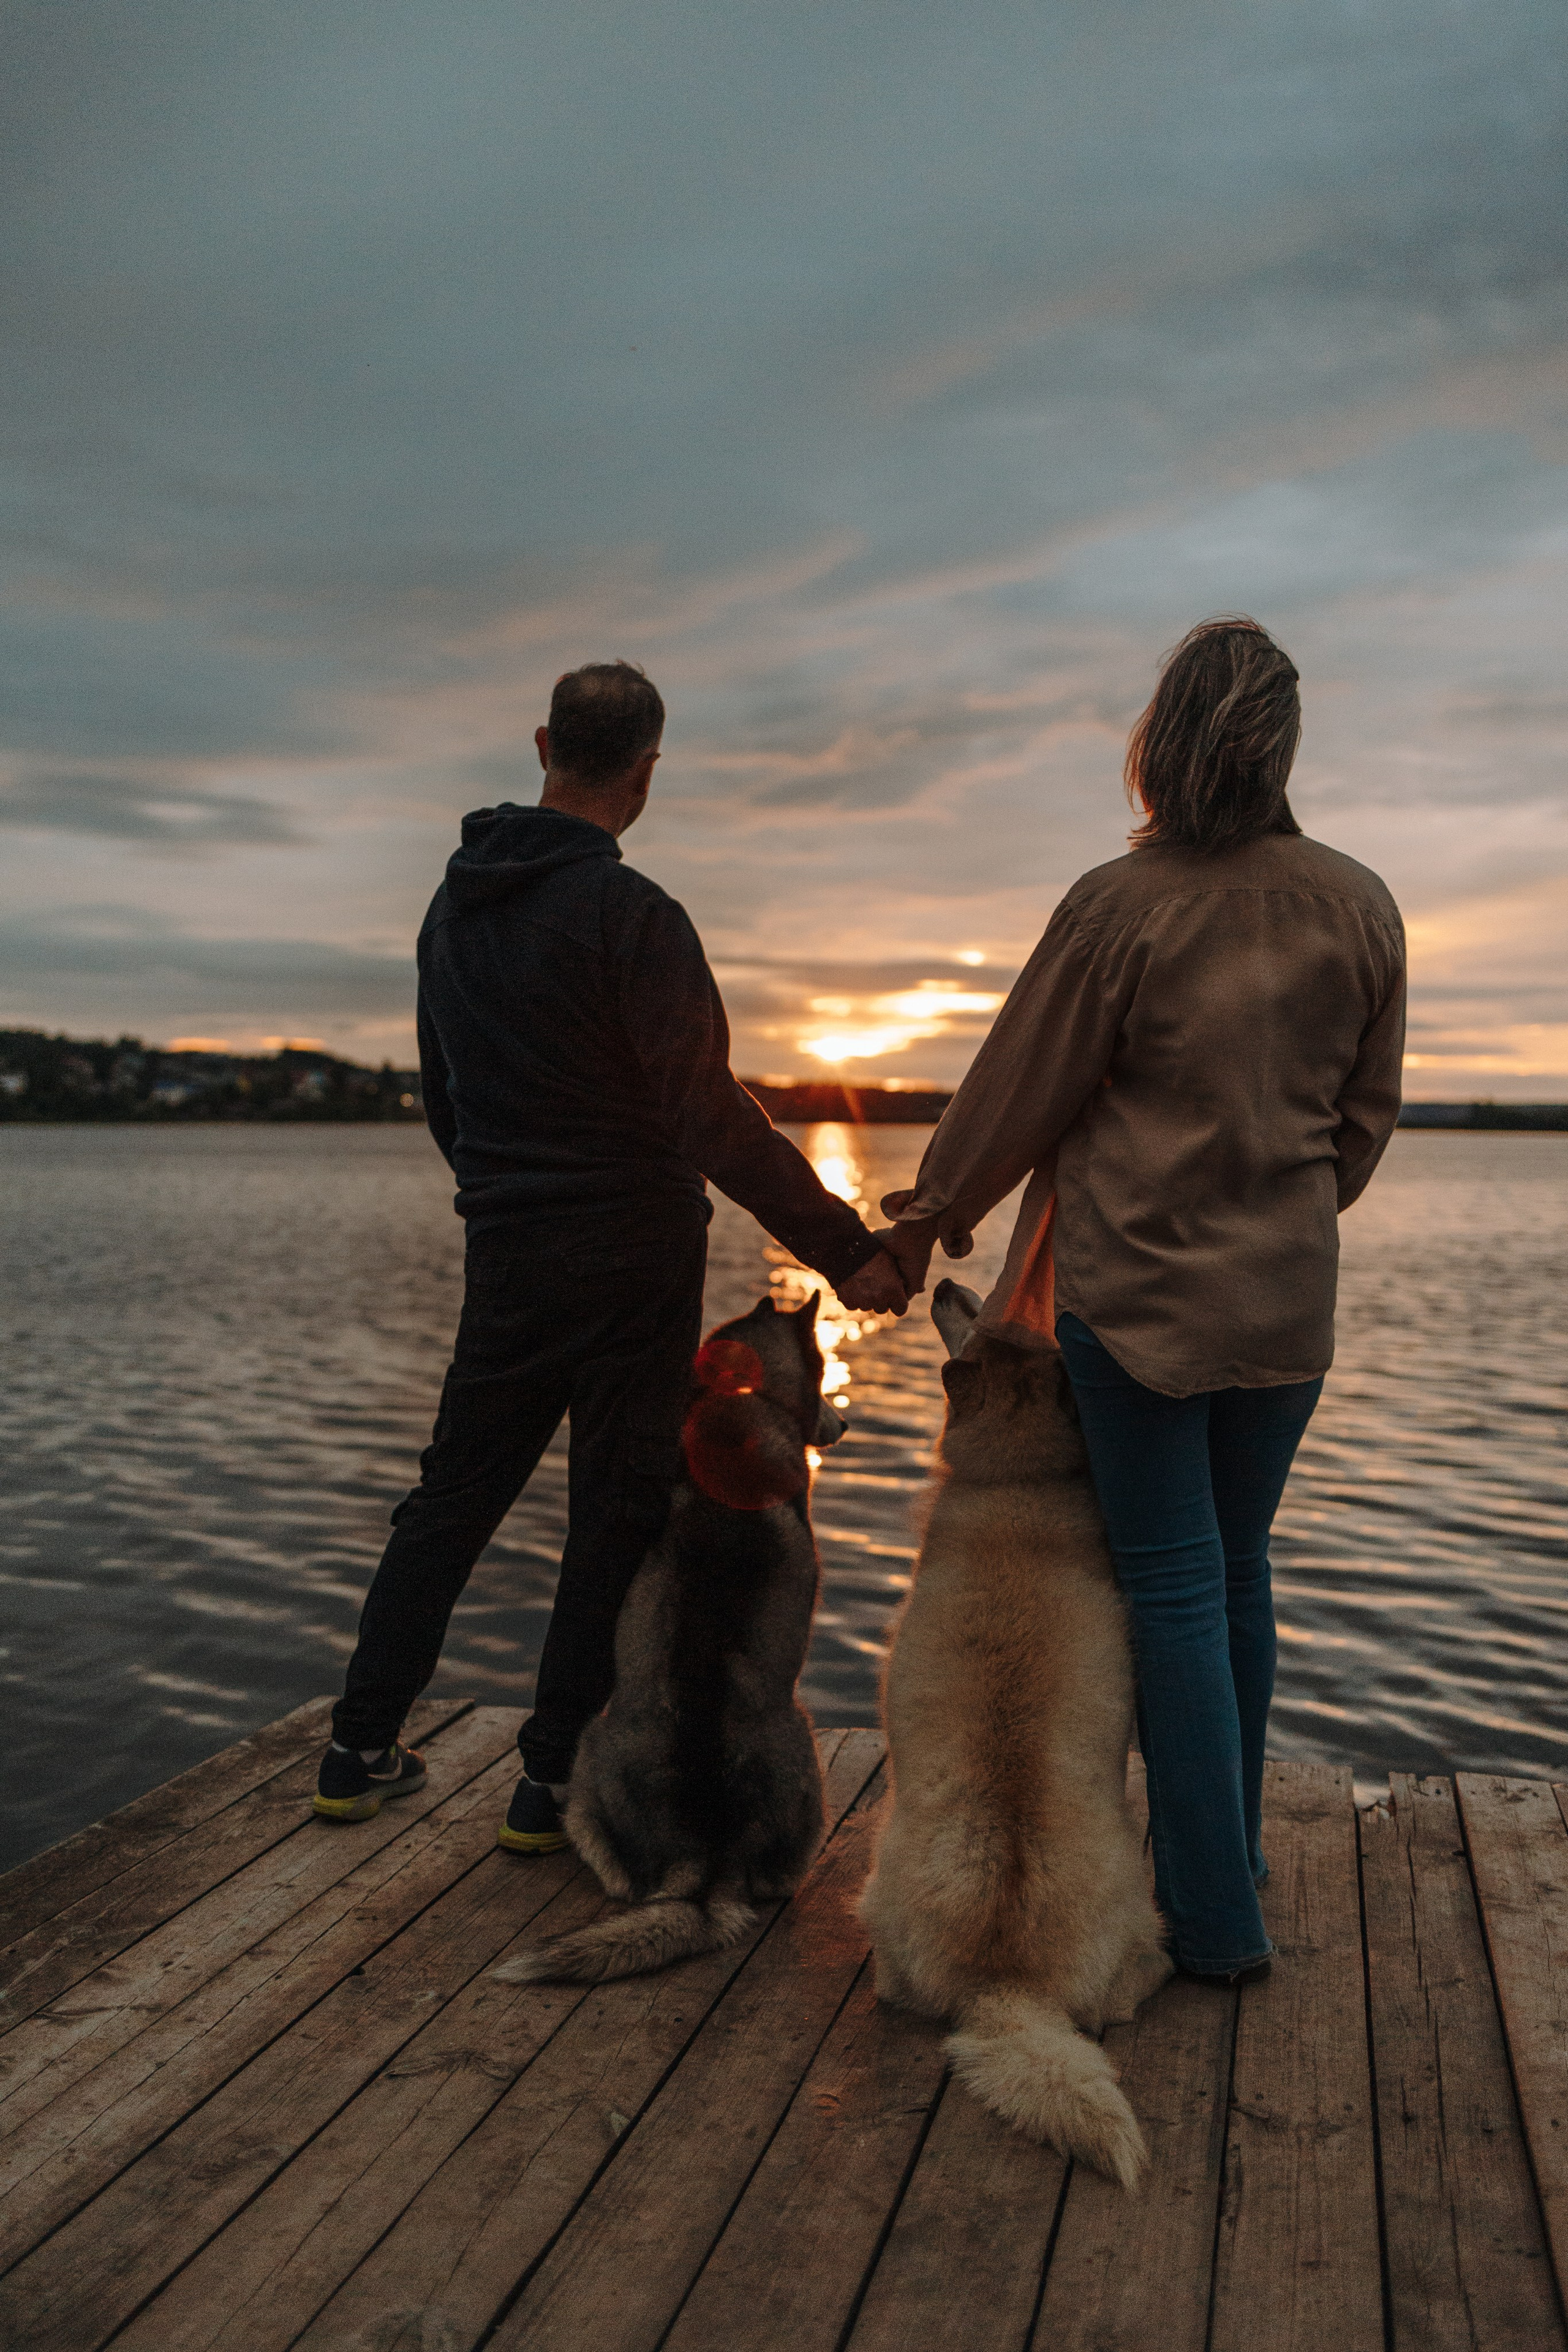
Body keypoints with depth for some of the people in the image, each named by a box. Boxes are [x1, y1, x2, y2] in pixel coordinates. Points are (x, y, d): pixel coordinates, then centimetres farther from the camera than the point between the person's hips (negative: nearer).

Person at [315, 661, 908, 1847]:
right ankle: (555, 1781, 14)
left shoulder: (455, 904, 9)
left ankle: (362, 1750, 27)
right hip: (631, 1258, -6)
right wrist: (843, 1246, -21)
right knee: (616, 1518, 6)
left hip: (505, 1258, 7)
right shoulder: (629, 913, -16)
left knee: (453, 1495, 18)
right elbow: (712, 1116, -22)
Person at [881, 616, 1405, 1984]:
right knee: (1240, 1569, 17)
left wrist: (935, 1216, 11)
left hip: (1134, 1282, -4)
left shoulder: (1121, 905, -12)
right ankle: (1228, 1855, 31)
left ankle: (1216, 1916, 12)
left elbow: (1022, 1089, -4)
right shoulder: (1361, 907, 2)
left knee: (1175, 1584, 3)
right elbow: (1368, 1113, 11)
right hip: (1287, 1293, 5)